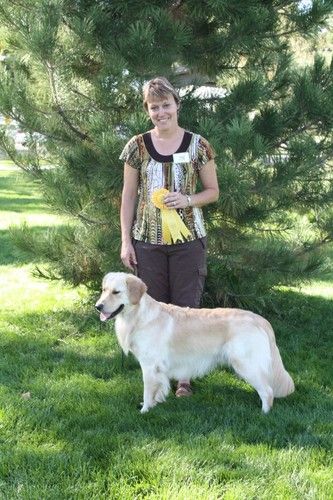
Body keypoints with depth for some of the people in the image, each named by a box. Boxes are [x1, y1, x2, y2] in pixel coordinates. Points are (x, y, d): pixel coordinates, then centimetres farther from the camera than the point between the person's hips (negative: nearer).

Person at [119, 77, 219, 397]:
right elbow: (128, 196, 5)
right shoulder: (137, 147, 1)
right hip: (148, 240, 1)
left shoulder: (197, 145, -2)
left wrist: (187, 199, -14)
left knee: (186, 307, 3)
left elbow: (213, 191, 6)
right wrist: (126, 241, 0)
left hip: (188, 239, -1)